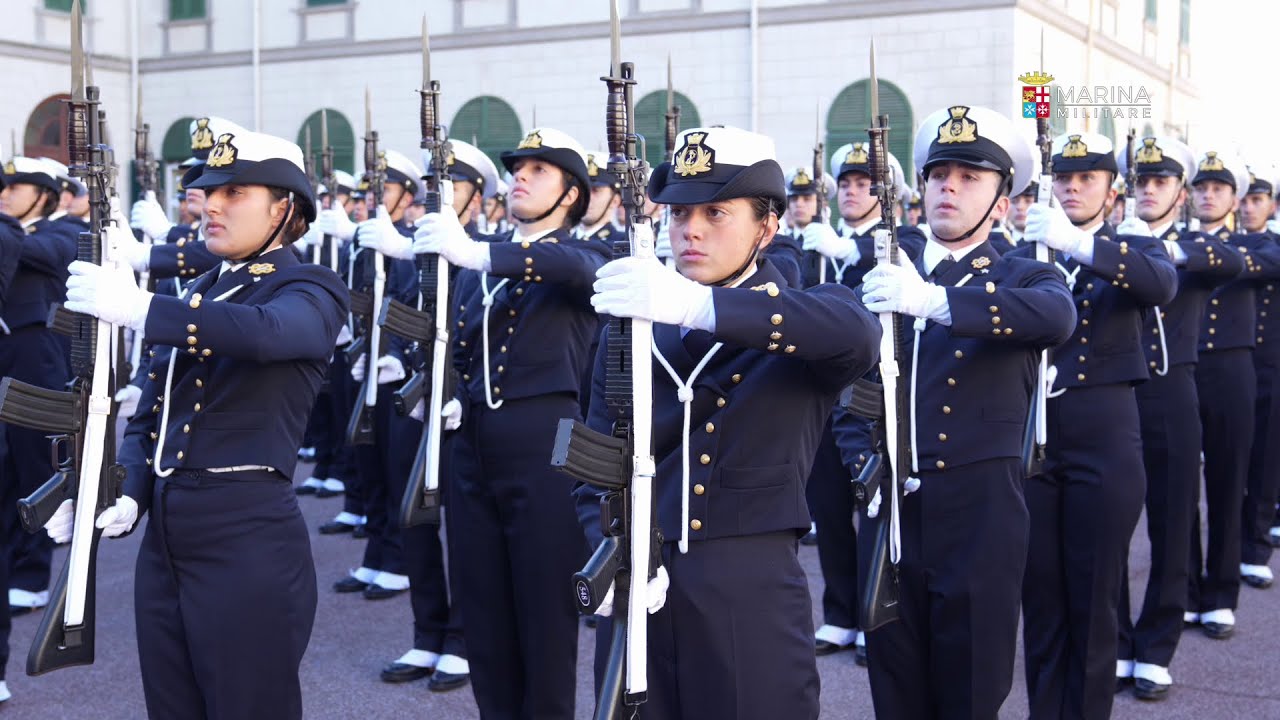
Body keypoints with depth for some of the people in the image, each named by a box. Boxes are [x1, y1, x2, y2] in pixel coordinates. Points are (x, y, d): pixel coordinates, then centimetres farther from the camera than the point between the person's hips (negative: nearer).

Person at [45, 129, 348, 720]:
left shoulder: (309, 292, -5)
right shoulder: (199, 292, 16)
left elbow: (264, 331, -29)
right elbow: (151, 413, 15)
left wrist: (138, 308, -36)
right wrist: (126, 498, -2)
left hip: (248, 544, -7)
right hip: (162, 544, 7)